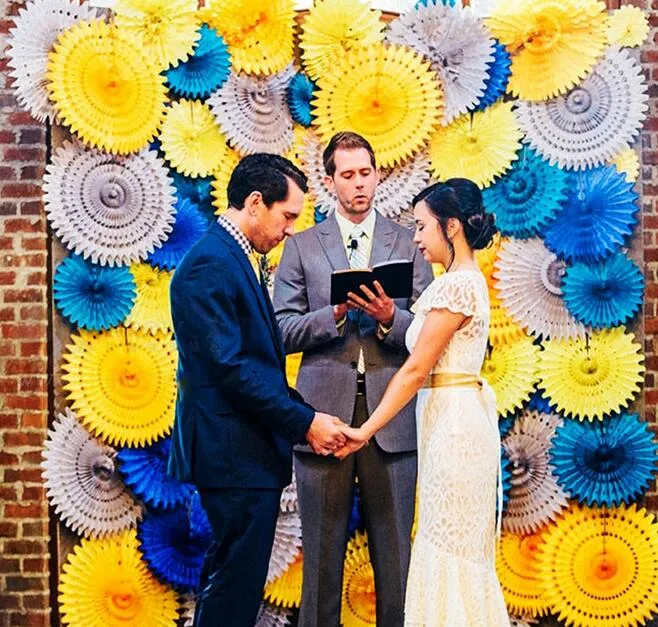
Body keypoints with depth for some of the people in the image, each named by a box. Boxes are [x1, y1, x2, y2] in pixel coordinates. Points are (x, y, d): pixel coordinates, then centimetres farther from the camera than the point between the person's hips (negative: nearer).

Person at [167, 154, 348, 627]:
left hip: (248, 454, 10)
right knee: (236, 588, -4)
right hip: (235, 453, -10)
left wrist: (304, 417, 9)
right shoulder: (210, 265, -15)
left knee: (231, 583, 16)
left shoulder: (236, 260, 16)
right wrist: (304, 422, -16)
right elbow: (229, 367, -21)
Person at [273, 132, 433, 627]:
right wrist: (336, 314, -12)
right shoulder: (301, 247, 9)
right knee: (322, 550, 5)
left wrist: (389, 318, -15)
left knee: (394, 549, 4)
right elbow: (284, 331, 3)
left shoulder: (408, 244, 10)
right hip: (324, 411, 0)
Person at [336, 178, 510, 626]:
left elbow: (416, 370, -17)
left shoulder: (455, 285, -15)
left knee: (450, 552, -3)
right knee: (462, 551, 13)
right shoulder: (470, 280, 15)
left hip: (453, 421, -10)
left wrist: (366, 430, -15)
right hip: (460, 417, 10)